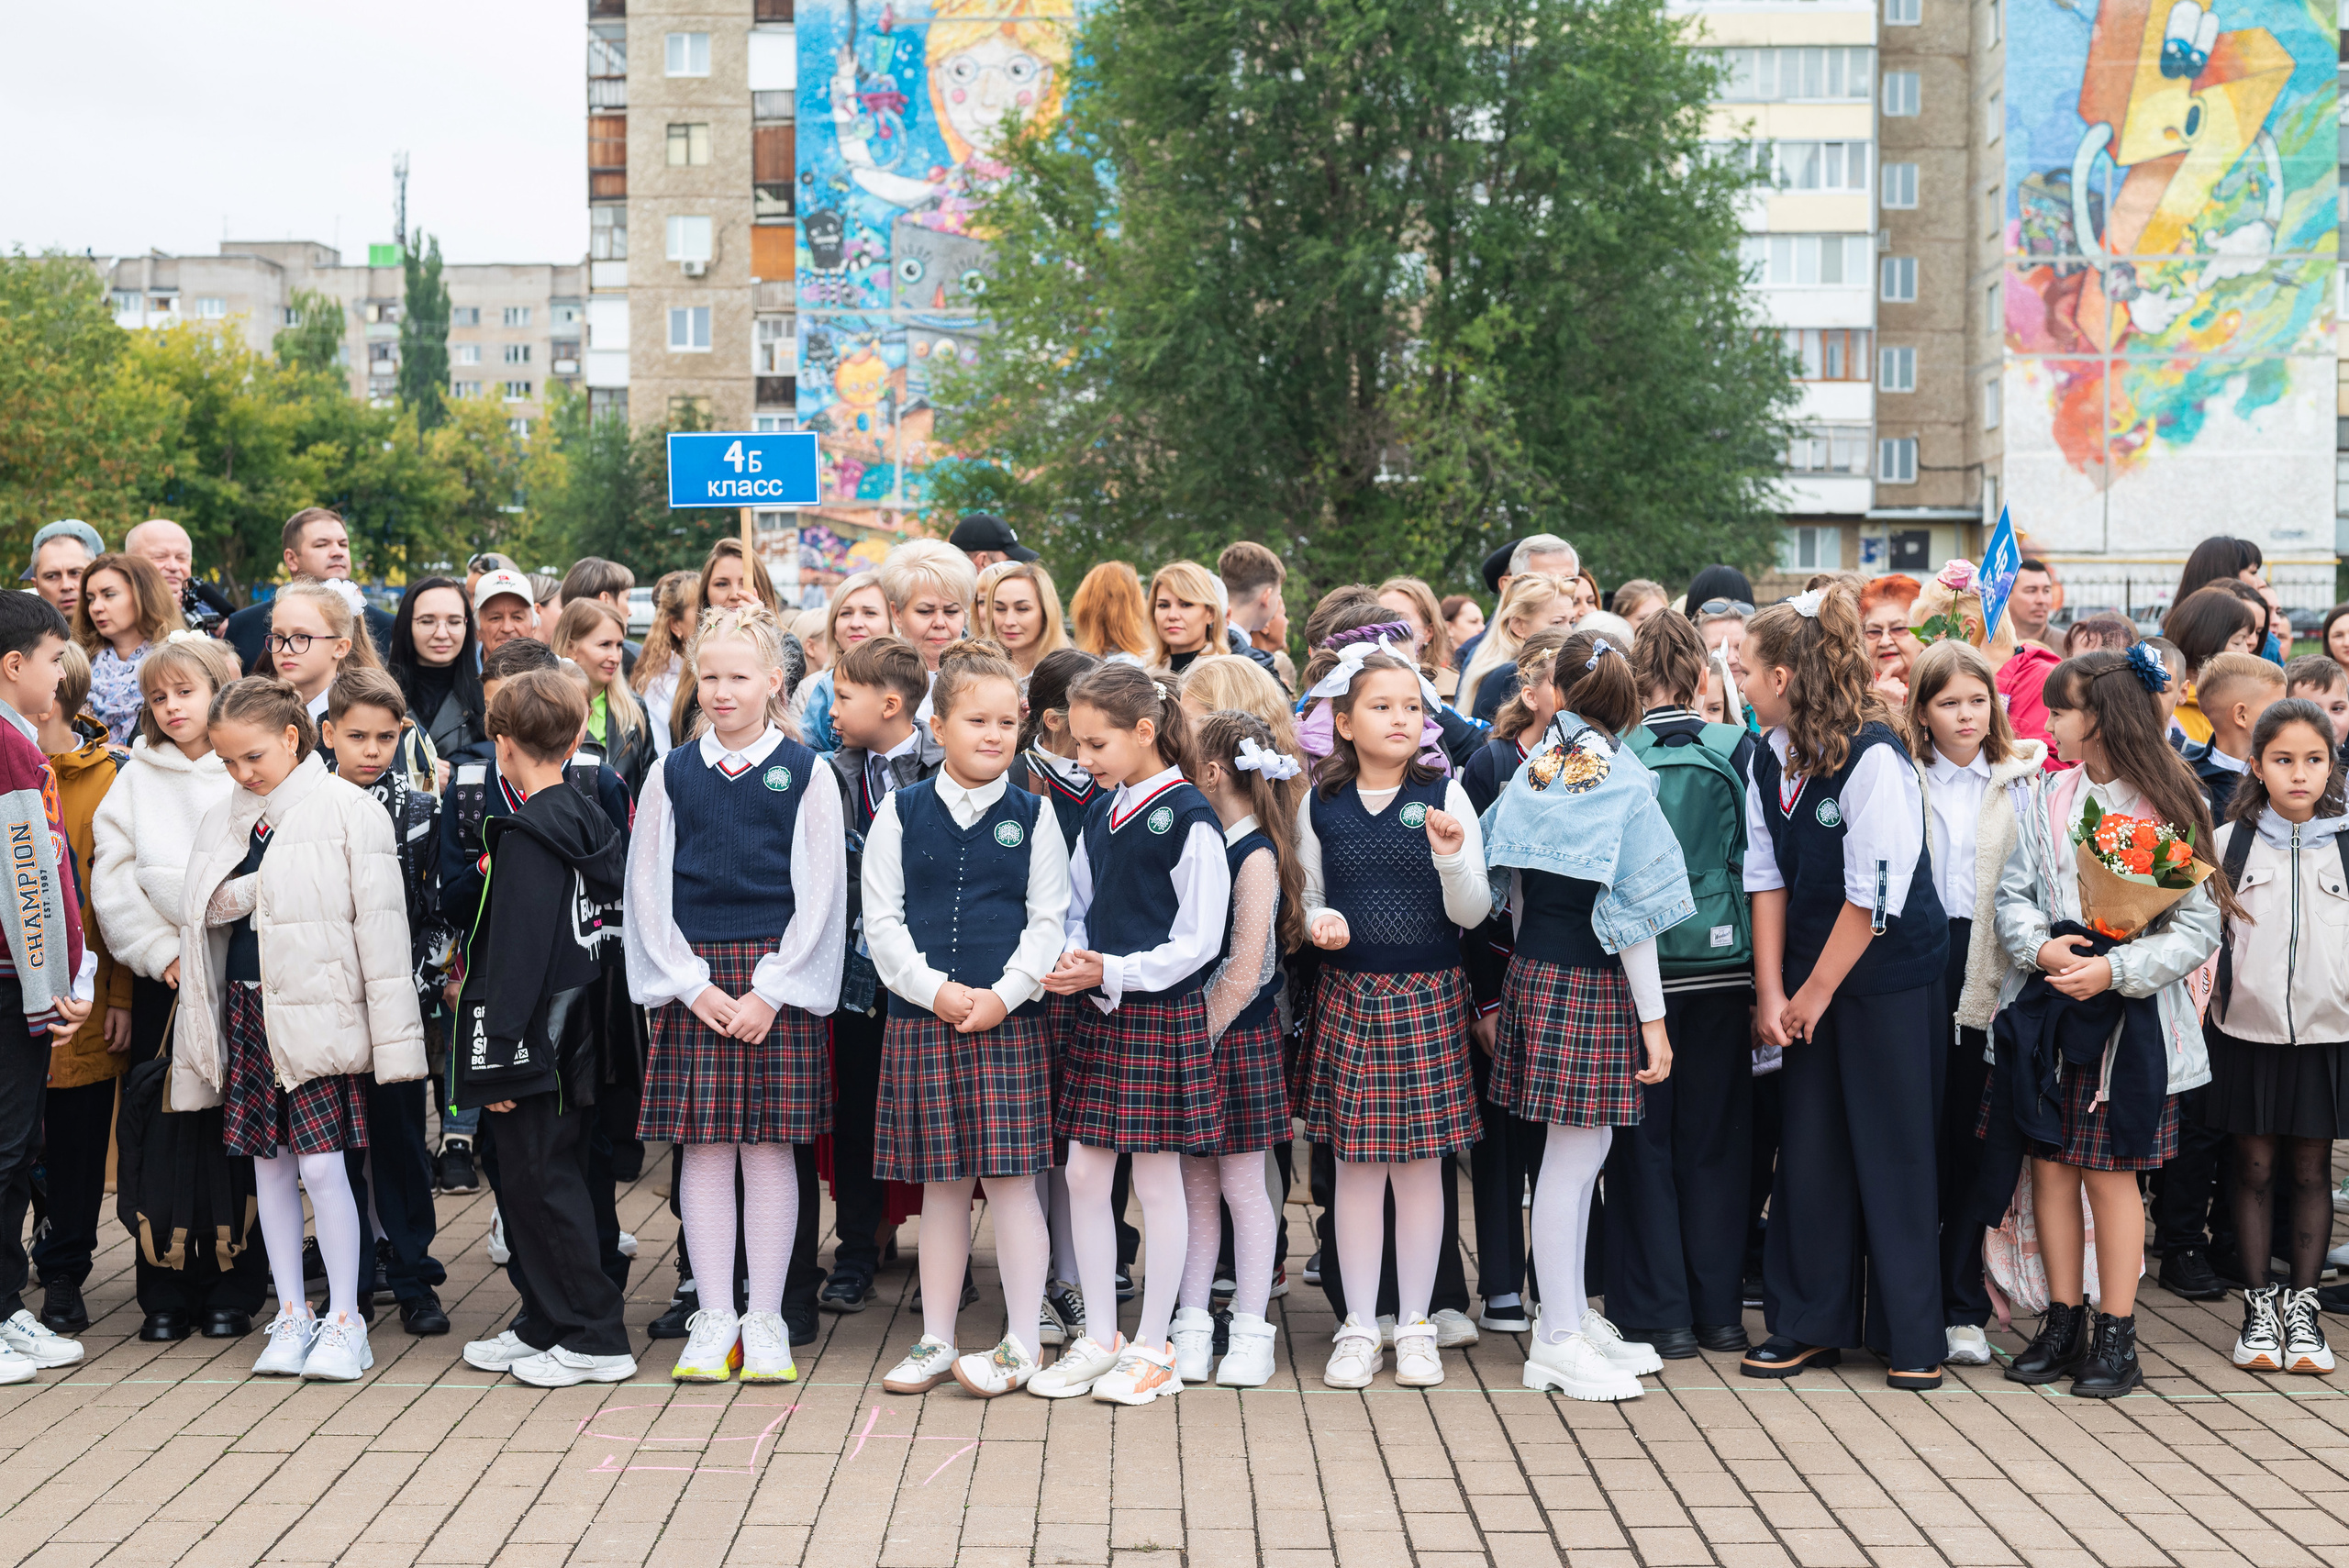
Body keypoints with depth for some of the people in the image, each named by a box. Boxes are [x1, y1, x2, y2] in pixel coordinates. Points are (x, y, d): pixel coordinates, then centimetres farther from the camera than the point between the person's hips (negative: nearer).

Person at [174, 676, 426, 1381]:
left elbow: (380, 923, -8)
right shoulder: (223, 821, 12)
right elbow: (202, 909, 11)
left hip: (318, 1011, -6)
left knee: (322, 1165, -8)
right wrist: (254, 889, -10)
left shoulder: (347, 811, -6)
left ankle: (344, 1320, 3)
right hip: (247, 1005, 6)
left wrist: (391, 1034, -11)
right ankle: (291, 1316, 19)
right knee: (269, 1164, 9)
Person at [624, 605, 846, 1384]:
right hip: (693, 983, 2)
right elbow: (647, 890, 5)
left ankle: (765, 1319, 11)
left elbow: (821, 894, -2)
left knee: (770, 1147, 2)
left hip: (778, 982, -2)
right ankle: (715, 1319, 13)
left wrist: (771, 991, -9)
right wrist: (694, 985, -5)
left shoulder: (804, 774, 1)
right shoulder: (671, 774, 6)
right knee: (704, 1146, 3)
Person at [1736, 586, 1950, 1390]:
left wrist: (1817, 991, -12)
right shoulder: (1769, 760, 3)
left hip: (1887, 975, -6)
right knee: (1808, 1146, 8)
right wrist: (1771, 992, -2)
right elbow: (1766, 877, 4)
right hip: (1809, 977, 6)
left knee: (1892, 1150, 0)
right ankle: (1810, 1325, 18)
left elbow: (1875, 894, -19)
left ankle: (1915, 1338, 11)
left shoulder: (1872, 757, -19)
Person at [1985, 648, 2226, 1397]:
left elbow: (2197, 929, -9)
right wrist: (2040, 947, -13)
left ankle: (2117, 1336, 12)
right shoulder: (2053, 798, 6)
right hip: (2045, 1004, 4)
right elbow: (2013, 892, 6)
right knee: (2050, 1166, 7)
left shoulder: (2166, 807, -7)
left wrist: (2114, 969, -20)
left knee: (2110, 1173, 1)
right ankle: (2064, 1322, 20)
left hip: (2128, 1017, -4)